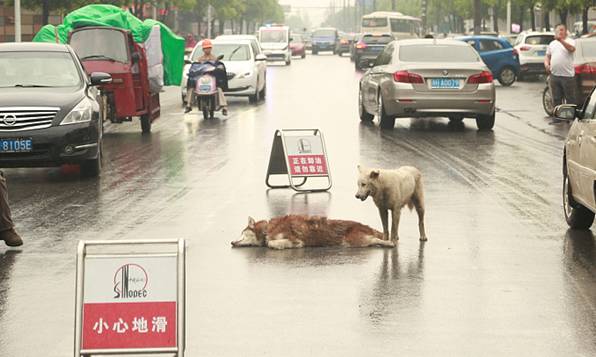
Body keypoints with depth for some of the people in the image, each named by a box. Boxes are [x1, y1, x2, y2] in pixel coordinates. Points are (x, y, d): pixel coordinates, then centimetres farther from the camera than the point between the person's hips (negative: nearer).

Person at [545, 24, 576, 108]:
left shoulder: (570, 41, -1)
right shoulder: (552, 43, 18)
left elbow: (572, 49, -23)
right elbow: (547, 56, 22)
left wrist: (561, 40, -37)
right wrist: (546, 64, 0)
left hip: (567, 75, -6)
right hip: (554, 75, 6)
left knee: (570, 99, -2)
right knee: (556, 99, 11)